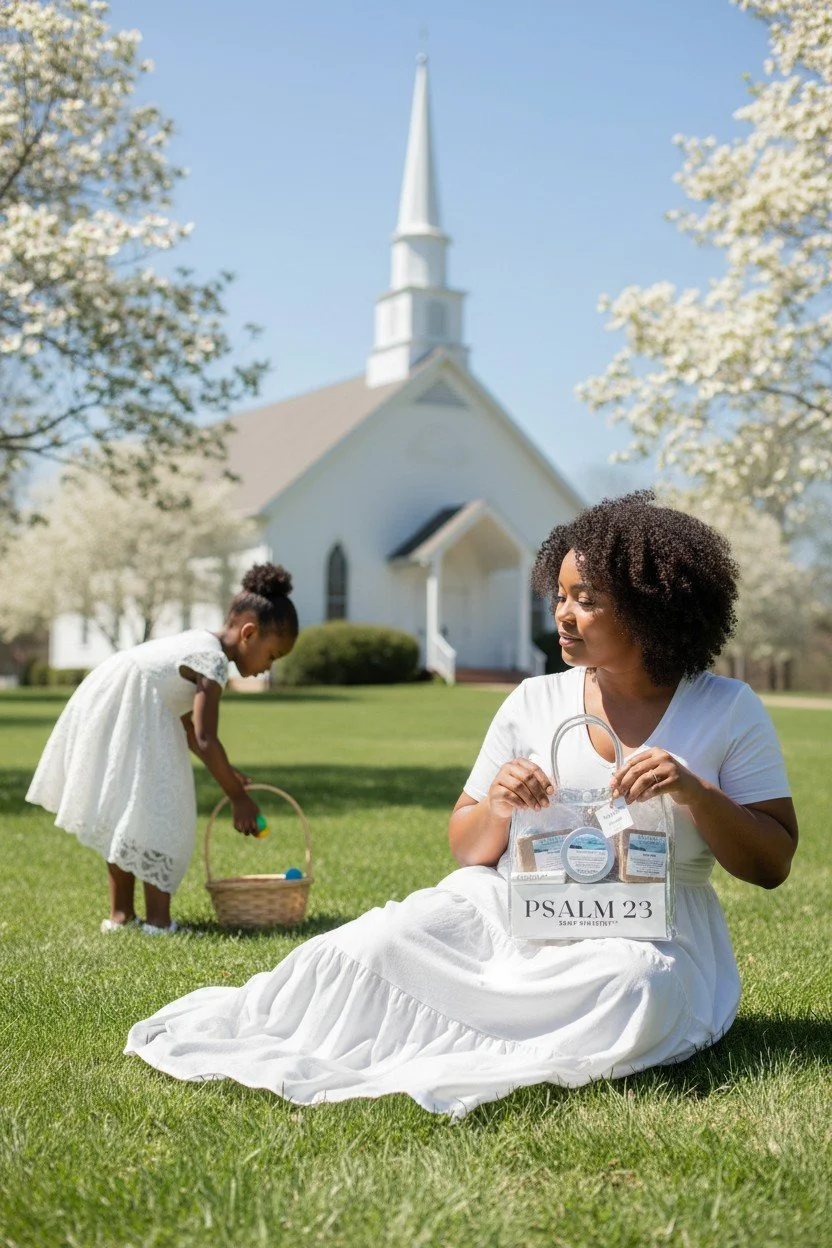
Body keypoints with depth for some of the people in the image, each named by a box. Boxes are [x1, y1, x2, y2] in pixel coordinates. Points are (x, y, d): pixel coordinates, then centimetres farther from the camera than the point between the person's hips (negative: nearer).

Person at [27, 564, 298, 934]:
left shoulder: (197, 643, 18)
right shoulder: (214, 660, -11)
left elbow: (186, 725, 24)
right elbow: (205, 740, -15)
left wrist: (226, 773, 21)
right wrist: (238, 797, -7)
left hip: (101, 711, 10)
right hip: (128, 720, -10)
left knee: (121, 816, 18)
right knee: (157, 815, -4)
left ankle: (120, 912, 26)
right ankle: (157, 918, -2)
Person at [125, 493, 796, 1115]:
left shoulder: (729, 712, 0)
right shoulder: (534, 702, 6)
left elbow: (772, 865, -1)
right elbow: (466, 850, 9)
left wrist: (696, 792, -18)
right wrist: (497, 807, -14)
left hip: (653, 931, -1)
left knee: (634, 989, -37)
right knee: (388, 938, -25)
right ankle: (230, 1031, -6)